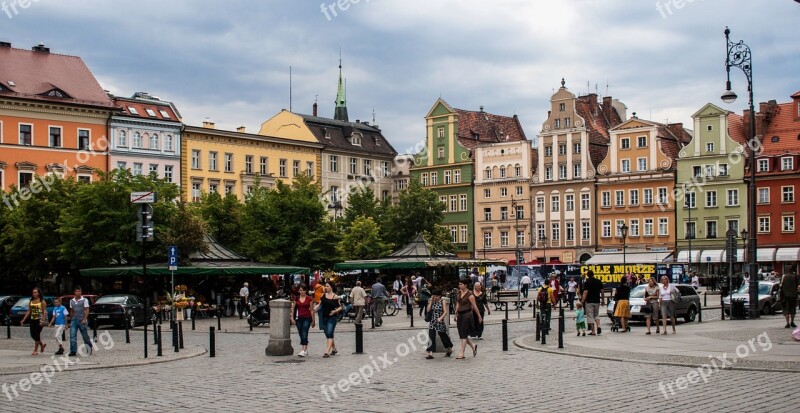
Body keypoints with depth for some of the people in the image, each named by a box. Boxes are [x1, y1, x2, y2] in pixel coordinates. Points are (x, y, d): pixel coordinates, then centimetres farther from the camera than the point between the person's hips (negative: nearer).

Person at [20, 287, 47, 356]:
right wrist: (23, 320, 10)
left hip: (39, 320, -6)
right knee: (33, 335, 3)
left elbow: (45, 311, -10)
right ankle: (42, 344, 28)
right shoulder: (31, 302, 12)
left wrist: (43, 320, -21)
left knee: (37, 334, -4)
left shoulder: (42, 301, -5)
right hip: (32, 319, 6)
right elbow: (28, 311, 15)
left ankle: (35, 350, 5)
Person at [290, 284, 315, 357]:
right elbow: (293, 309, 9)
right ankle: (306, 350, 23)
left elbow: (312, 310, 1)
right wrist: (292, 318, 0)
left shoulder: (309, 299, -2)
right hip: (298, 318, 4)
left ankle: (304, 351, -19)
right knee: (301, 334, 10)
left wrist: (313, 320, 3)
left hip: (307, 318, -4)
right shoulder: (296, 299, 5)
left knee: (304, 334, -15)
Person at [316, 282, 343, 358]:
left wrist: (335, 311, -16)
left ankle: (327, 352, -17)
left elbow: (340, 307, 0)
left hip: (332, 318, -6)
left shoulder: (335, 297, -5)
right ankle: (334, 349, 29)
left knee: (329, 334, -12)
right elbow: (320, 305, 12)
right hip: (324, 317, 6)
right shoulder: (323, 296, 8)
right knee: (328, 335, 12)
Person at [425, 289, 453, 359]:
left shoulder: (442, 302, -5)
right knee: (431, 336, -9)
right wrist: (431, 301, -6)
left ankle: (449, 349, 33)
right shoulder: (432, 302, 7)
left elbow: (445, 312, -14)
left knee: (443, 336, 10)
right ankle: (430, 353, -12)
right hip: (432, 322, 3)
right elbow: (428, 310, -4)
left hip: (440, 322, -3)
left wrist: (440, 318, -30)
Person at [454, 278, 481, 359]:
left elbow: (474, 306, -8)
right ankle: (473, 346, 29)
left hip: (467, 315, -7)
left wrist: (479, 317, -4)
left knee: (463, 334, -7)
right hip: (460, 315, 7)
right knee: (461, 334, 9)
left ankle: (461, 353, -4)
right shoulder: (459, 293, 9)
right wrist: (456, 314, 16)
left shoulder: (469, 295, -12)